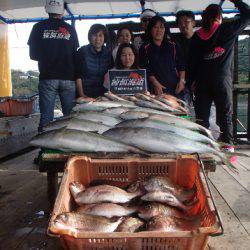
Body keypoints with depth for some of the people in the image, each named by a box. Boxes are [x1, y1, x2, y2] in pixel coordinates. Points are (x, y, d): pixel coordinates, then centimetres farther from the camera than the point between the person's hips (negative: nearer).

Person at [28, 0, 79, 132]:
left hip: (47, 78, 0)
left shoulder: (38, 27, 3)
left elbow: (32, 55, 7)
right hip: (68, 77, 1)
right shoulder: (70, 29, 5)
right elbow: (75, 55, 10)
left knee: (46, 116, 2)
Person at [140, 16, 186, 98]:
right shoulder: (146, 49, 7)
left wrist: (182, 80, 0)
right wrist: (155, 83, -13)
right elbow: (146, 70, -2)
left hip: (175, 87, 2)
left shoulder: (173, 46, 14)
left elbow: (181, 66, 14)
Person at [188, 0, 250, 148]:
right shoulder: (227, 29, 0)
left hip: (201, 81, 3)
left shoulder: (197, 36, 6)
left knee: (202, 117, 6)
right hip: (222, 79, -2)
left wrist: (192, 81, 13)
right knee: (225, 116, 4)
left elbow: (192, 61, 6)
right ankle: (228, 146, 6)